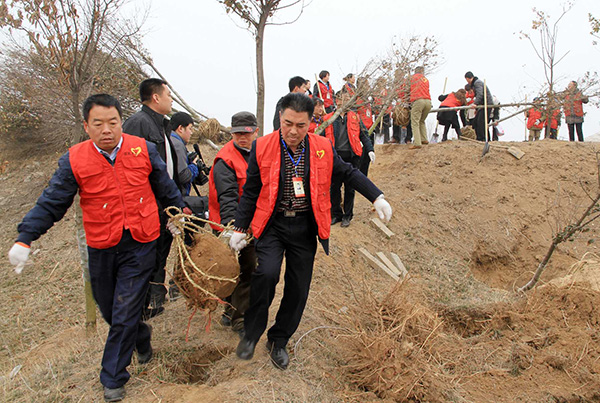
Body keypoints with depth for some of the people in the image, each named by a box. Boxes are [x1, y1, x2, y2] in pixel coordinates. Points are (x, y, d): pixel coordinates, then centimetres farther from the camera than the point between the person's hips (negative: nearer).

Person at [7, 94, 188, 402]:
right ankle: (141, 337, 47)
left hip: (140, 245, -2)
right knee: (109, 310, 17)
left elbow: (166, 189, 9)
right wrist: (24, 239, -8)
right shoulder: (74, 160, -5)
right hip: (101, 249, 2)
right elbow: (51, 204, -2)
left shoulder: (144, 150, -5)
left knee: (124, 315, 0)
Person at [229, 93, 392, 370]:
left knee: (298, 288, 6)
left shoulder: (322, 147, -2)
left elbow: (348, 173, 10)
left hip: (305, 227, 2)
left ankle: (278, 341, 28)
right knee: (267, 273, -23)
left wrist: (377, 197, 3)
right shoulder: (262, 147, -6)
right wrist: (240, 228, 4)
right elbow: (251, 191, 3)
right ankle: (252, 333, 3)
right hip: (272, 224, -2)